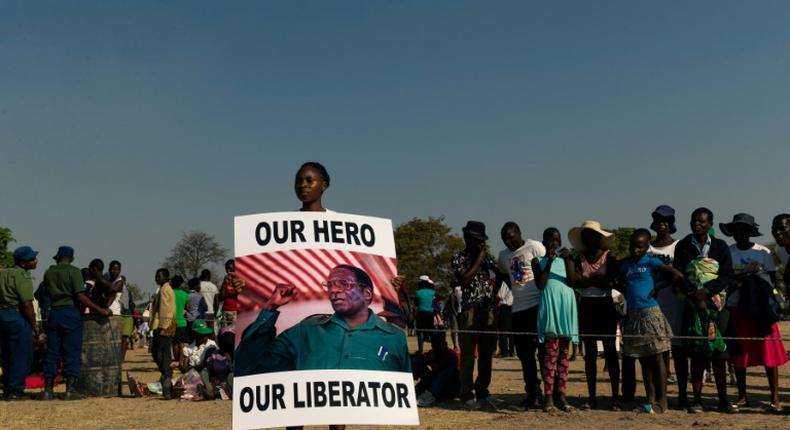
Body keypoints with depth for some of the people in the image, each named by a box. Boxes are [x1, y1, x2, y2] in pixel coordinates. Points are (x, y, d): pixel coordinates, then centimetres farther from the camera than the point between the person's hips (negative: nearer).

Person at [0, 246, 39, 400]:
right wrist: (35, 326, -11)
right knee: (21, 356, -2)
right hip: (17, 317, -9)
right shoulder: (22, 276, -12)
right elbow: (27, 304, -17)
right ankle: (15, 390, -1)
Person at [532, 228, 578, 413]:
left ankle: (561, 395, 9)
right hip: (550, 308, -4)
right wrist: (549, 262, -11)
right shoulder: (538, 261, 6)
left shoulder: (566, 259, 14)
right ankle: (548, 397, -6)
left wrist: (567, 260, -11)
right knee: (551, 353, -8)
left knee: (564, 354, 5)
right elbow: (540, 285, -7)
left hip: (566, 308, 4)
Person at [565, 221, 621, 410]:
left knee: (610, 352, 1)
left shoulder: (609, 257, -2)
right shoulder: (580, 258, 7)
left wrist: (585, 281, -13)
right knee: (589, 353, 7)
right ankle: (592, 397, 12)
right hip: (586, 307, 3)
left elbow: (606, 281, -17)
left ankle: (615, 397, 5)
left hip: (605, 306, -3)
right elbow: (573, 282, -7)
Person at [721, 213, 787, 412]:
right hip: (736, 308, 2)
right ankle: (742, 396, 17)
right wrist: (736, 280, -14)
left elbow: (773, 280, 4)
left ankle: (775, 398, 5)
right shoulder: (727, 253, 5)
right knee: (738, 354, 6)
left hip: (761, 308, -2)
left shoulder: (763, 252, 1)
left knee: (769, 352, -3)